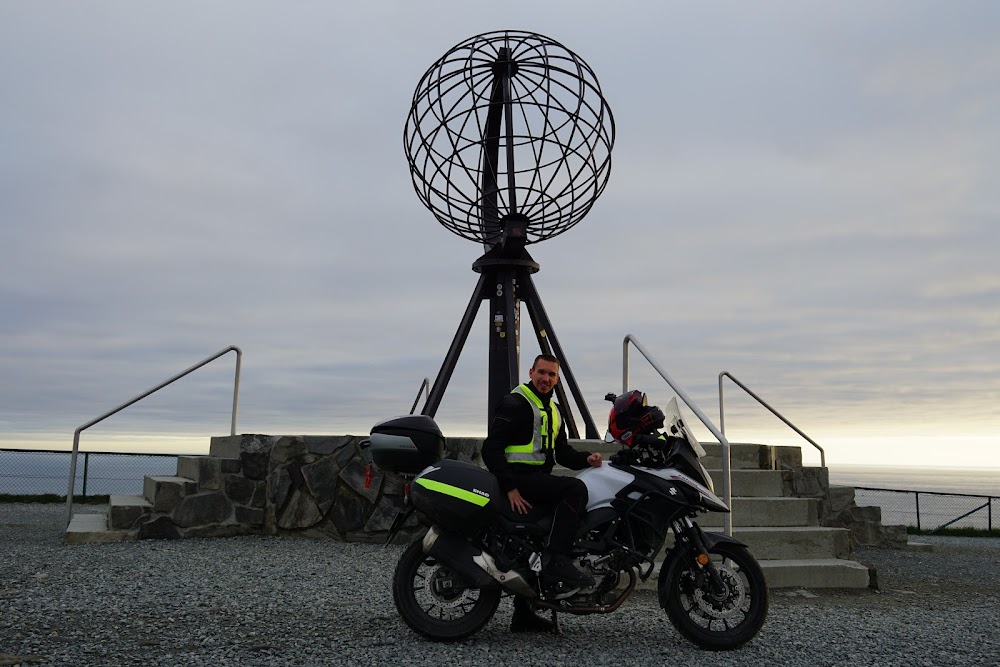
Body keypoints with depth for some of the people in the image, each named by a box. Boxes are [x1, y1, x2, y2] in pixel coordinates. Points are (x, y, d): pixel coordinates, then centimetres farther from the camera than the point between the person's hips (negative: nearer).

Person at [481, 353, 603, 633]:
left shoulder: (553, 410, 22)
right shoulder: (516, 403, -8)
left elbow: (562, 452, 20)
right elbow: (491, 447, -15)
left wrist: (585, 458, -1)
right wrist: (510, 487, -23)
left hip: (538, 479, 10)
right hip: (519, 477, -10)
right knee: (575, 489, -29)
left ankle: (523, 614, 24)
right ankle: (556, 558, -31)